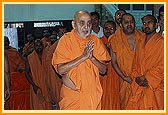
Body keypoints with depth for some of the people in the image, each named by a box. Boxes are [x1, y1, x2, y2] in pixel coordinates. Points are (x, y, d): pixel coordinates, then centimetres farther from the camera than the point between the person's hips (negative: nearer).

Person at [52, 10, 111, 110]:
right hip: (72, 94, -3)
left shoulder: (95, 41, 3)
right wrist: (83, 56, -21)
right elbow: (60, 69, -17)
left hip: (92, 94, 3)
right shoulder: (66, 40, -8)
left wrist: (92, 57, -17)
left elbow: (104, 70, 1)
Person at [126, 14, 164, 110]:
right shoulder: (140, 42, 17)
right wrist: (137, 77, 0)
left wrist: (147, 78, -12)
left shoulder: (161, 42, -5)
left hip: (155, 87, -5)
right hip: (139, 87, 6)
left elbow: (162, 66, -11)